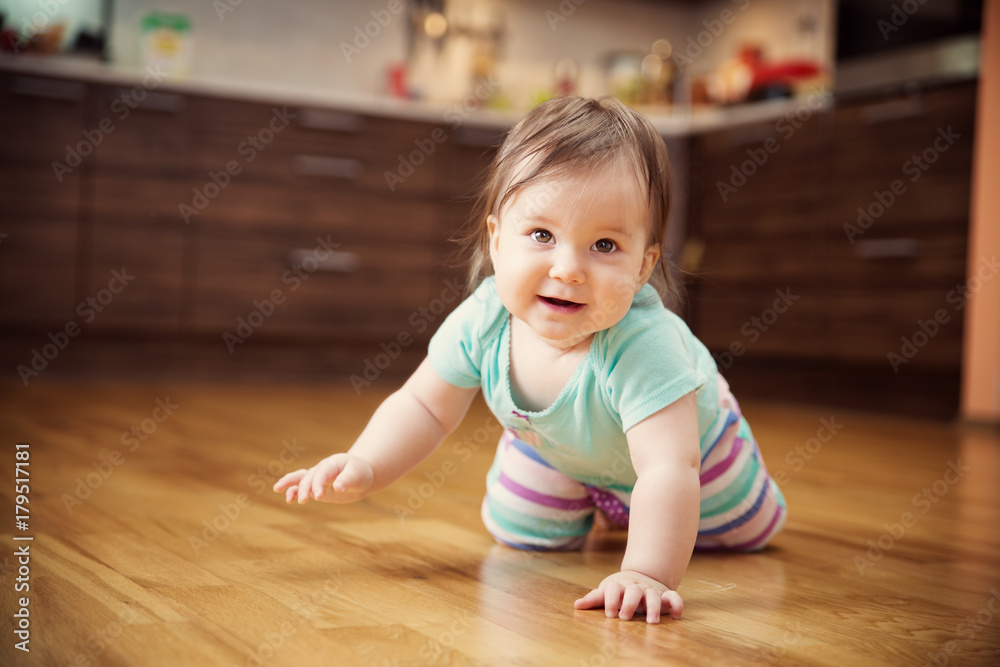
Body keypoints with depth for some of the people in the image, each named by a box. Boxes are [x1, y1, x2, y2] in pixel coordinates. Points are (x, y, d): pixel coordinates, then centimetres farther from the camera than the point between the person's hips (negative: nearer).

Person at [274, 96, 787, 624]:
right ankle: (592, 503, 41)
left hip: (674, 433, -2)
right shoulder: (482, 322, -35)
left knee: (745, 530, 16)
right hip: (553, 445, 2)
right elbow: (424, 408, -19)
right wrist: (365, 467, -34)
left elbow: (669, 471, -52)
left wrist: (647, 574, -61)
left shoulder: (642, 345, -50)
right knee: (521, 534, 12)